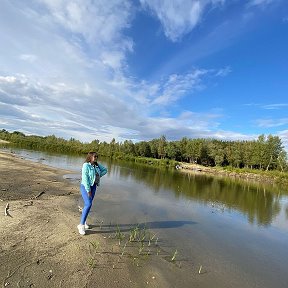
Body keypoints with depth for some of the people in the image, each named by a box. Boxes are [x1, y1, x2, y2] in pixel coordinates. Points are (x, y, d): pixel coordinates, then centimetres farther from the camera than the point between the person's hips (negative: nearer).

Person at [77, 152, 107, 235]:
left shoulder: (97, 165, 2)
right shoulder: (86, 165, -19)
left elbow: (105, 170, 16)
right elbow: (85, 178, -22)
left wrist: (99, 176, 0)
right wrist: (88, 190, -21)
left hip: (93, 187, 7)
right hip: (85, 187, -7)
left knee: (88, 204, 14)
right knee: (88, 204, -18)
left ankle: (84, 221, 30)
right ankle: (81, 225, -7)